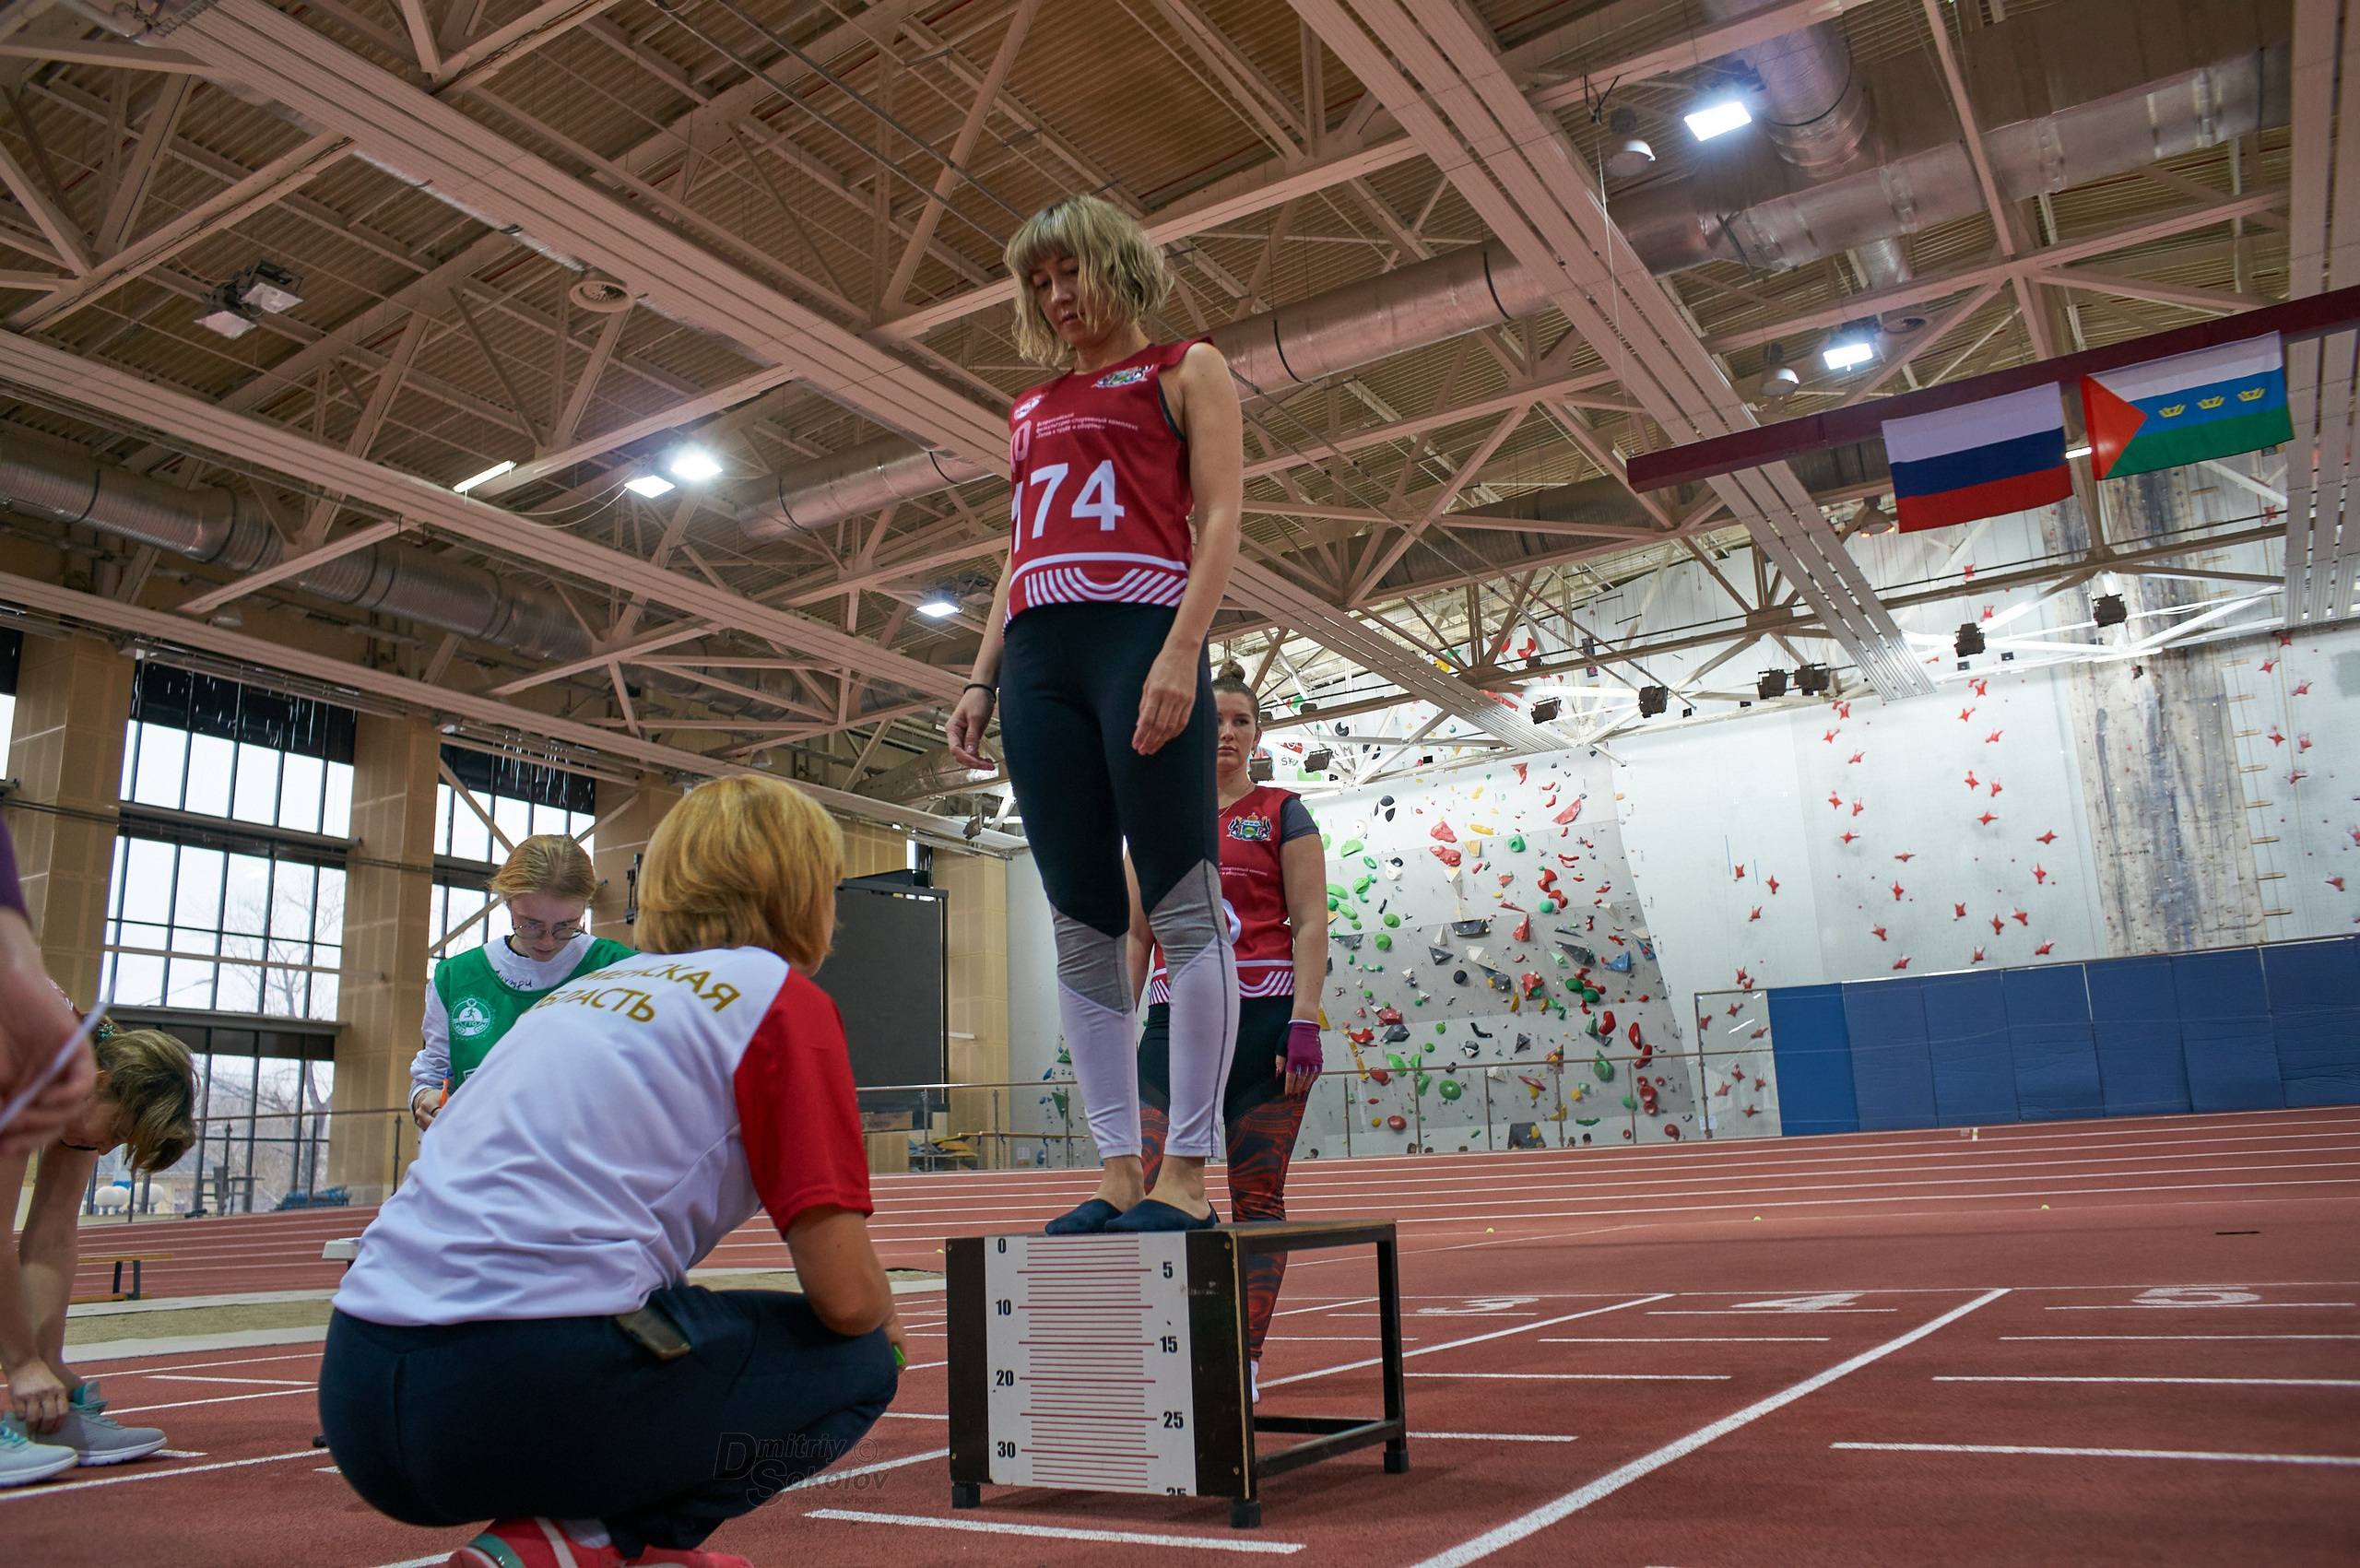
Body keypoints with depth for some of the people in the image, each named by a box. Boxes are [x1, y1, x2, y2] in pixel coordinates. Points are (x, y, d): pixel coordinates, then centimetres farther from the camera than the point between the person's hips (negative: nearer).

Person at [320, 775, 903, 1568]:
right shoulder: (780, 996, 0)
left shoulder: (591, 988, 22)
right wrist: (884, 1322, 20)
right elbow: (845, 1293, -6)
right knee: (859, 1362, 10)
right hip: (533, 1386, -8)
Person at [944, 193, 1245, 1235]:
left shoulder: (1184, 370, 12)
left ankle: (1186, 1174, -6)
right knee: (1082, 924, 1)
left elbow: (1221, 517, 0)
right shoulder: (1030, 411, 27)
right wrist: (981, 680, 13)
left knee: (1181, 906, -8)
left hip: (1140, 631, -6)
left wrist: (1181, 651, -15)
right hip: (1039, 654, 6)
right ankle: (1118, 1171, 4)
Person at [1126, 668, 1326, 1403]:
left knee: (1257, 1194, 0)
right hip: (1175, 1020, 3)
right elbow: (1138, 934, 16)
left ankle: (1247, 1359, 7)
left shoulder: (1281, 813, 6)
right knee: (1143, 1181, -8)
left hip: (1263, 1017, -3)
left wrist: (1305, 1021, -12)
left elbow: (1311, 923, -1)